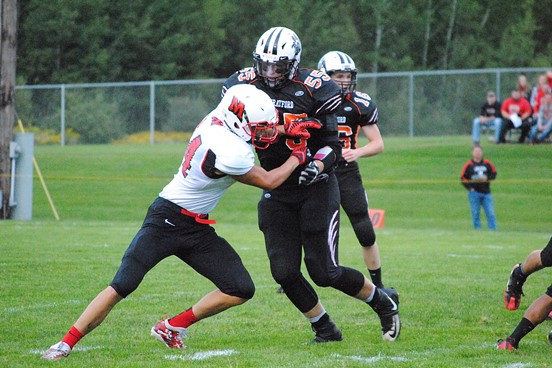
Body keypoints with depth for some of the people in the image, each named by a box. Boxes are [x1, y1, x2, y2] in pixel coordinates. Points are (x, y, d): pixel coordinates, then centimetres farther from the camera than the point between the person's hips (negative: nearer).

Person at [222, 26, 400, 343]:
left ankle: (383, 301, 21)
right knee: (285, 272, -4)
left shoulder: (314, 88, -14)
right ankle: (325, 329, 17)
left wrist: (318, 165, -29)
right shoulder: (246, 84, -3)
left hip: (315, 187, -4)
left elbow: (333, 144, -10)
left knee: (324, 272, -5)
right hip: (277, 191, 4)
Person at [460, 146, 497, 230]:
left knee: (490, 213, -5)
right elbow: (463, 178, 3)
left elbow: (494, 174, 14)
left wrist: (487, 178, -6)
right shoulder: (468, 165, 2)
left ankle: (493, 229, -5)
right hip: (474, 192, -2)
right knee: (475, 213, -1)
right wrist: (470, 188, -8)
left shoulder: (487, 164, 9)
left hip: (486, 192, 2)